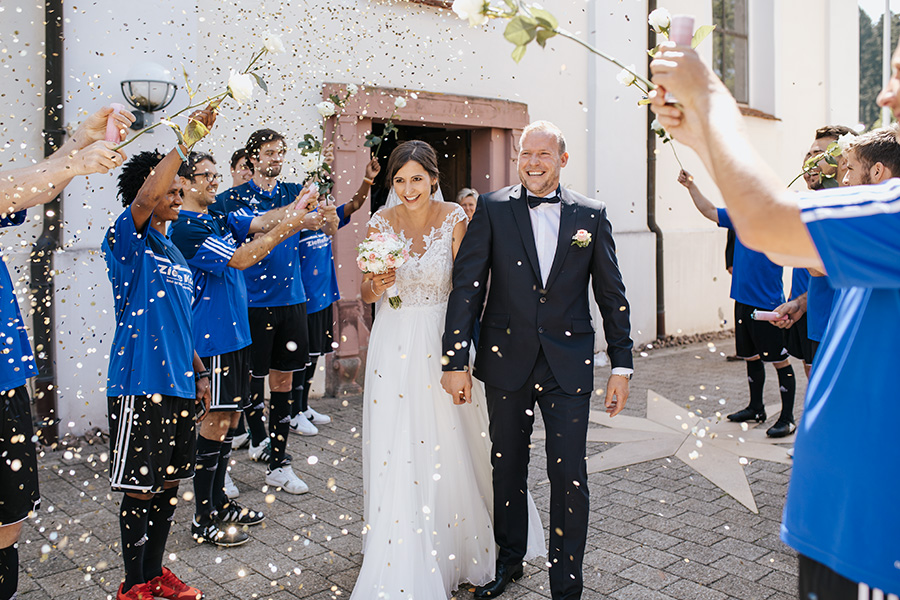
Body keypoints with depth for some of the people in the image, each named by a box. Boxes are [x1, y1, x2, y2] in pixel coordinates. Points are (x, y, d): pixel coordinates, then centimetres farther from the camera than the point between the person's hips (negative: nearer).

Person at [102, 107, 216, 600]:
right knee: (138, 489, 2)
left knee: (169, 483, 15)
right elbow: (145, 198, -28)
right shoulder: (128, 240, -6)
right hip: (141, 387, -8)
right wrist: (186, 140, -25)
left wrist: (198, 373, 18)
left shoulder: (176, 254, 17)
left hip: (180, 387, 8)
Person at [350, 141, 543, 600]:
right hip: (394, 342, 1)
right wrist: (377, 286, -21)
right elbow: (365, 293, 3)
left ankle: (458, 545, 32)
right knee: (396, 453, 3)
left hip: (442, 338, -1)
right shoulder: (382, 222, -2)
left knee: (450, 447, 6)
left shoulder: (454, 219, -7)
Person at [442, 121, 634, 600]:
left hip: (568, 363, 0)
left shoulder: (591, 215, 2)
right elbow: (466, 286, -4)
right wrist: (455, 361, -9)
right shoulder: (492, 209, -1)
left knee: (569, 476, 1)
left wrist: (621, 365, 3)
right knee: (507, 467, 15)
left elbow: (611, 295, 5)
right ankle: (508, 559, 37)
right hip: (506, 361, 1)